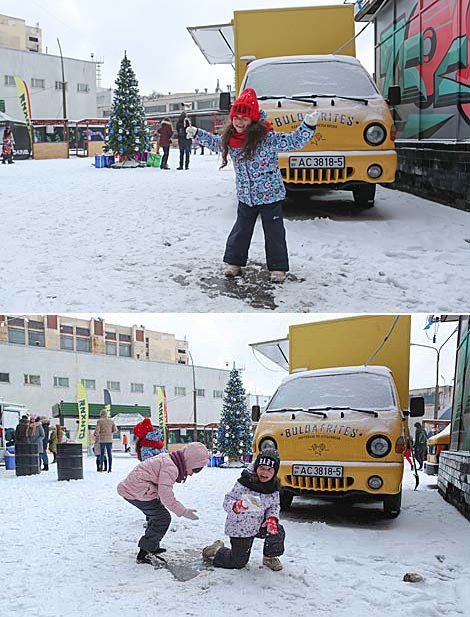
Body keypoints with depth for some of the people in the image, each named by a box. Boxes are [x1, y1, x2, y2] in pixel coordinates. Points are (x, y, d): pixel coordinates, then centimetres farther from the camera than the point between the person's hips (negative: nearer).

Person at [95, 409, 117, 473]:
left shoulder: (99, 421, -4)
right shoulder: (111, 421, 5)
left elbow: (97, 430, -10)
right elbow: (115, 430, 6)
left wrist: (98, 435, 11)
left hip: (102, 440, -2)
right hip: (109, 439, 2)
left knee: (102, 454, 9)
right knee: (109, 454, 3)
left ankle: (101, 467, 6)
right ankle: (110, 468, -2)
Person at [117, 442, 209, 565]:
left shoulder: (167, 459, 12)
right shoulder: (170, 468, -19)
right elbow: (166, 495, -22)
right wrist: (183, 512, -14)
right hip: (138, 491, -10)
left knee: (155, 516, 23)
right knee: (163, 518, -3)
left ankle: (152, 547, 37)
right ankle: (144, 554, 2)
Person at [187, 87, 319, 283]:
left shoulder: (268, 138, -17)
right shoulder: (229, 139, -1)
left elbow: (294, 141, -15)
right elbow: (215, 142, 21)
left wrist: (308, 126, -28)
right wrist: (197, 134, 22)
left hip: (271, 195, -4)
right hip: (245, 198, 4)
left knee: (274, 233, 5)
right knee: (241, 230, 15)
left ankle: (278, 267, 16)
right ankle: (234, 261, 29)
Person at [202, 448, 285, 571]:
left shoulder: (273, 487, -6)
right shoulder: (245, 482, -22)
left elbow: (275, 505, 6)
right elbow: (227, 501, -21)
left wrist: (272, 518, -15)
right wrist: (236, 506, -43)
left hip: (259, 524, 5)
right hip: (239, 527, -4)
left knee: (277, 531, -21)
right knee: (238, 562, 1)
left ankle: (270, 557, 10)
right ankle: (217, 549, 33)